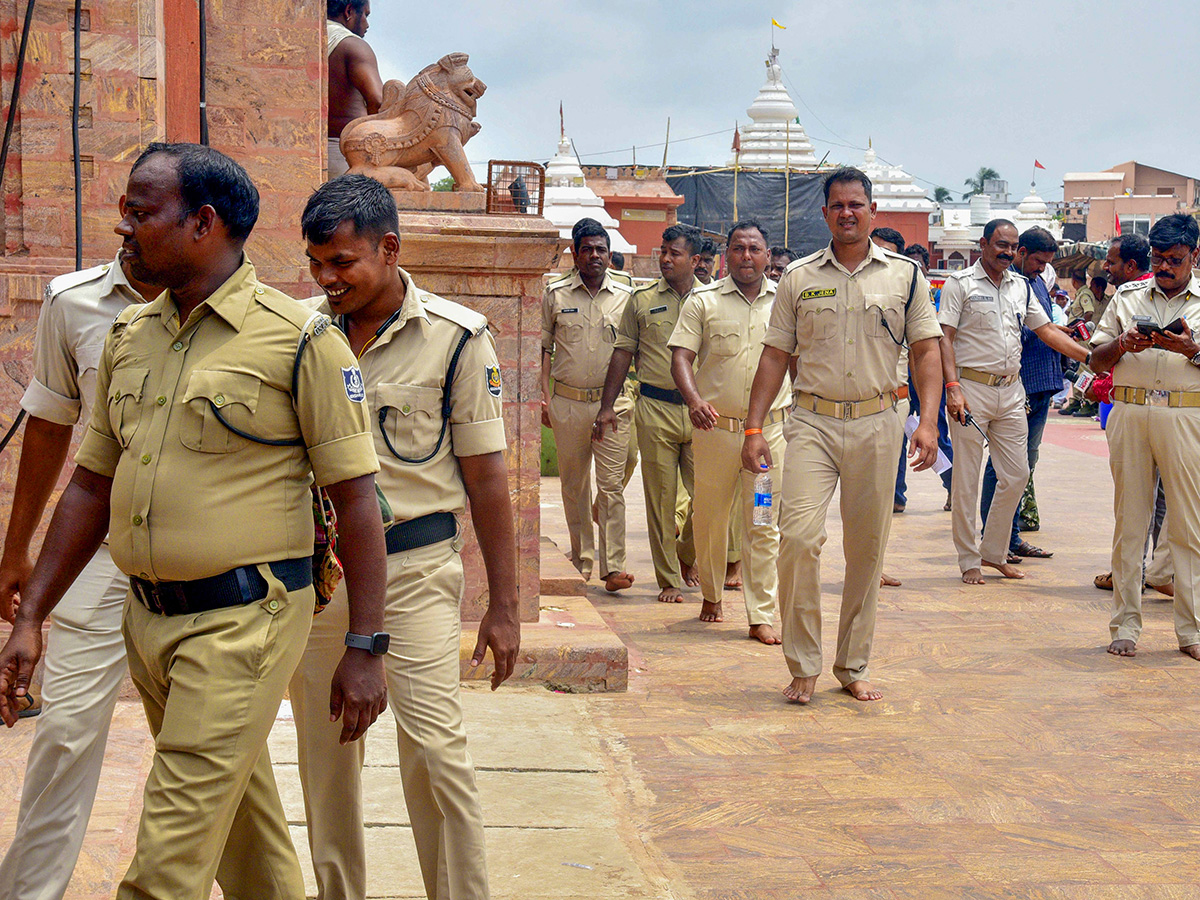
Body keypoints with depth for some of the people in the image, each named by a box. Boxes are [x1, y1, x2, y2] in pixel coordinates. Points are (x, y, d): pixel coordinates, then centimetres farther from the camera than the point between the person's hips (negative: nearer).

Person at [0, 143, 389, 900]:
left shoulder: (299, 340, -10)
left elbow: (356, 496, -10)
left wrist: (367, 647, -12)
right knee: (248, 839, 20)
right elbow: (92, 484, 15)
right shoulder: (129, 337, 9)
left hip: (243, 619, -6)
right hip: (149, 619, 7)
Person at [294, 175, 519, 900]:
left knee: (436, 749, -9)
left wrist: (503, 603, -4)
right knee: (324, 751, 12)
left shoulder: (455, 337, -7)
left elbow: (486, 475, -4)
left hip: (413, 565, -4)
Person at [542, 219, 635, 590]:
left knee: (612, 485, -7)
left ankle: (614, 567, -9)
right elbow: (544, 346, 9)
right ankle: (581, 560, 21)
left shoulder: (625, 297, 6)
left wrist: (634, 398, 5)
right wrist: (544, 395, 1)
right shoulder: (556, 295, 5)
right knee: (573, 485, 8)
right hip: (567, 402, 1)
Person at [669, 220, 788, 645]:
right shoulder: (703, 301, 2)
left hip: (770, 429, 1)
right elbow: (681, 357, -4)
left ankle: (762, 617, 0)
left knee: (764, 524, -3)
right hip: (715, 429, 0)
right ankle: (711, 595, 31)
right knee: (710, 518, 10)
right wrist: (694, 401, -21)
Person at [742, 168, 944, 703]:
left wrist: (927, 421, -8)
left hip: (877, 424, 1)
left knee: (867, 550, 6)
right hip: (813, 422, -1)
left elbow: (926, 351, 6)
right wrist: (754, 428, 2)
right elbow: (775, 356, 9)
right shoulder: (799, 278, 8)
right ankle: (803, 667, -3)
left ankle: (854, 666, 19)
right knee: (798, 537, -15)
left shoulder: (905, 276, 8)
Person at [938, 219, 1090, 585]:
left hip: (1011, 391, 6)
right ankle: (969, 560, 8)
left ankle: (994, 551, 20)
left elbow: (1047, 331, 16)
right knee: (966, 479, -1)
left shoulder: (1022, 287, 14)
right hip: (972, 389, -6)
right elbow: (945, 337, -8)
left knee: (1017, 474, 6)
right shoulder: (960, 283, -2)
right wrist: (952, 387, -19)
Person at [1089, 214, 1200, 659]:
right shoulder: (1127, 296, 16)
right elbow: (1096, 360, 14)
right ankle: (1125, 625, 9)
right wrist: (1123, 344, -6)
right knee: (1129, 519, 3)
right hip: (1129, 413, 2)